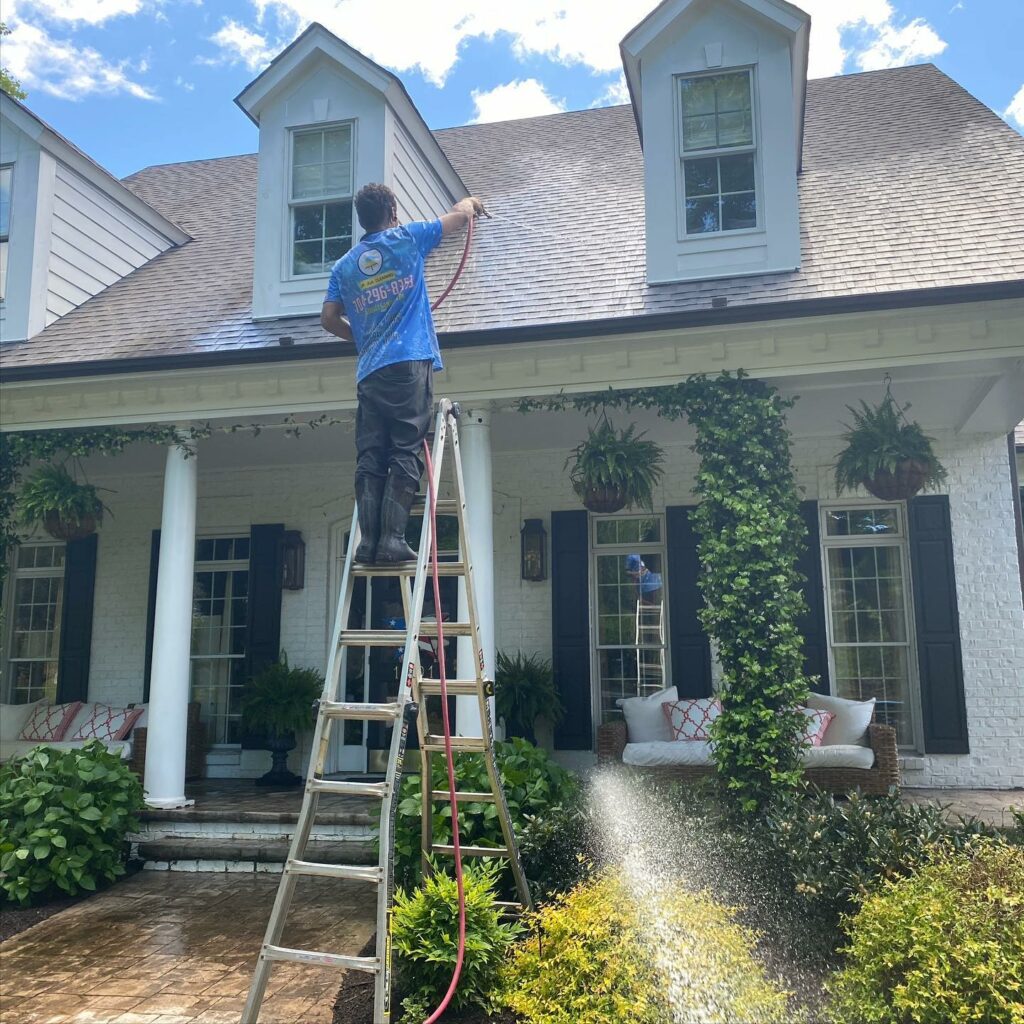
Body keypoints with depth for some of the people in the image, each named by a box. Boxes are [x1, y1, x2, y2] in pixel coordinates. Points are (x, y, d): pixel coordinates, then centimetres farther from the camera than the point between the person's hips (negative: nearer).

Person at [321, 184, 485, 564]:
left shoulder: (344, 266, 18)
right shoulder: (407, 238, 9)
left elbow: (329, 318, 15)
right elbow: (460, 215, 21)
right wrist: (471, 202, 43)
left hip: (369, 372, 4)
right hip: (410, 362, -4)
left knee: (370, 459, 1)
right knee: (405, 454, -8)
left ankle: (368, 542, -7)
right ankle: (392, 539, -16)